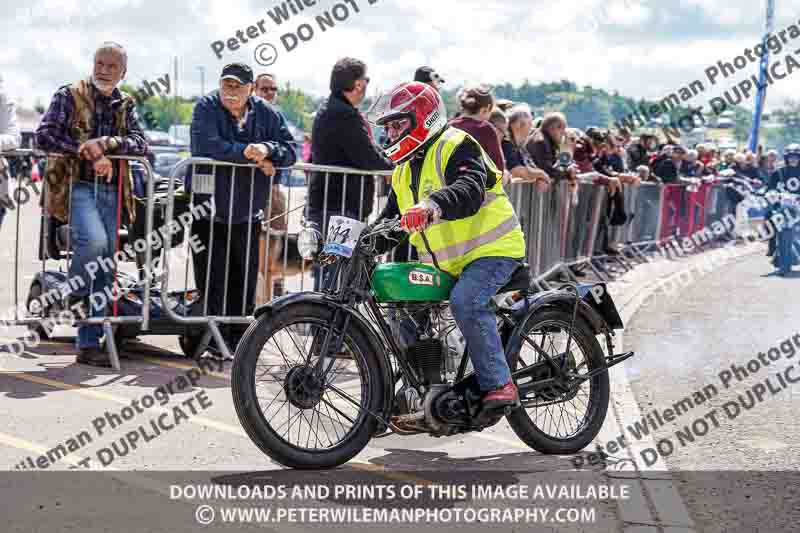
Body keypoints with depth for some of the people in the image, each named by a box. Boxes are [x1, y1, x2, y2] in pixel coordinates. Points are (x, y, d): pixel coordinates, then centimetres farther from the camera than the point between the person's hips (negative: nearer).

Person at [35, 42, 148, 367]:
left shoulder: (125, 105, 14)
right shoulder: (69, 96, 3)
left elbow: (141, 143, 1)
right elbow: (44, 135, -8)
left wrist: (107, 142, -17)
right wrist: (88, 152, -15)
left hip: (110, 190, 5)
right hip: (77, 186, -4)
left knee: (105, 266, 3)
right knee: (93, 241, -31)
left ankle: (90, 343, 10)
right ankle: (75, 296, -2)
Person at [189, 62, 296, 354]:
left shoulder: (266, 113, 3)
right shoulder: (207, 108, -6)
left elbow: (289, 151, -1)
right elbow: (207, 146, -22)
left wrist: (268, 149, -22)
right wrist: (249, 154, -22)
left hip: (247, 216, 3)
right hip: (209, 213, -3)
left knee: (245, 281, 7)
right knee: (212, 280, -2)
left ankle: (238, 340, 18)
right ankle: (214, 341, 4)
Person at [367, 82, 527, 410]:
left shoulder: (455, 146, -12)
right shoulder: (404, 170, 17)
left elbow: (470, 191, -32)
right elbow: (390, 218, 19)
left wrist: (432, 205, -51)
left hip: (491, 248, -9)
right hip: (443, 264, 9)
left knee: (465, 301, -32)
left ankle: (499, 384, -26)